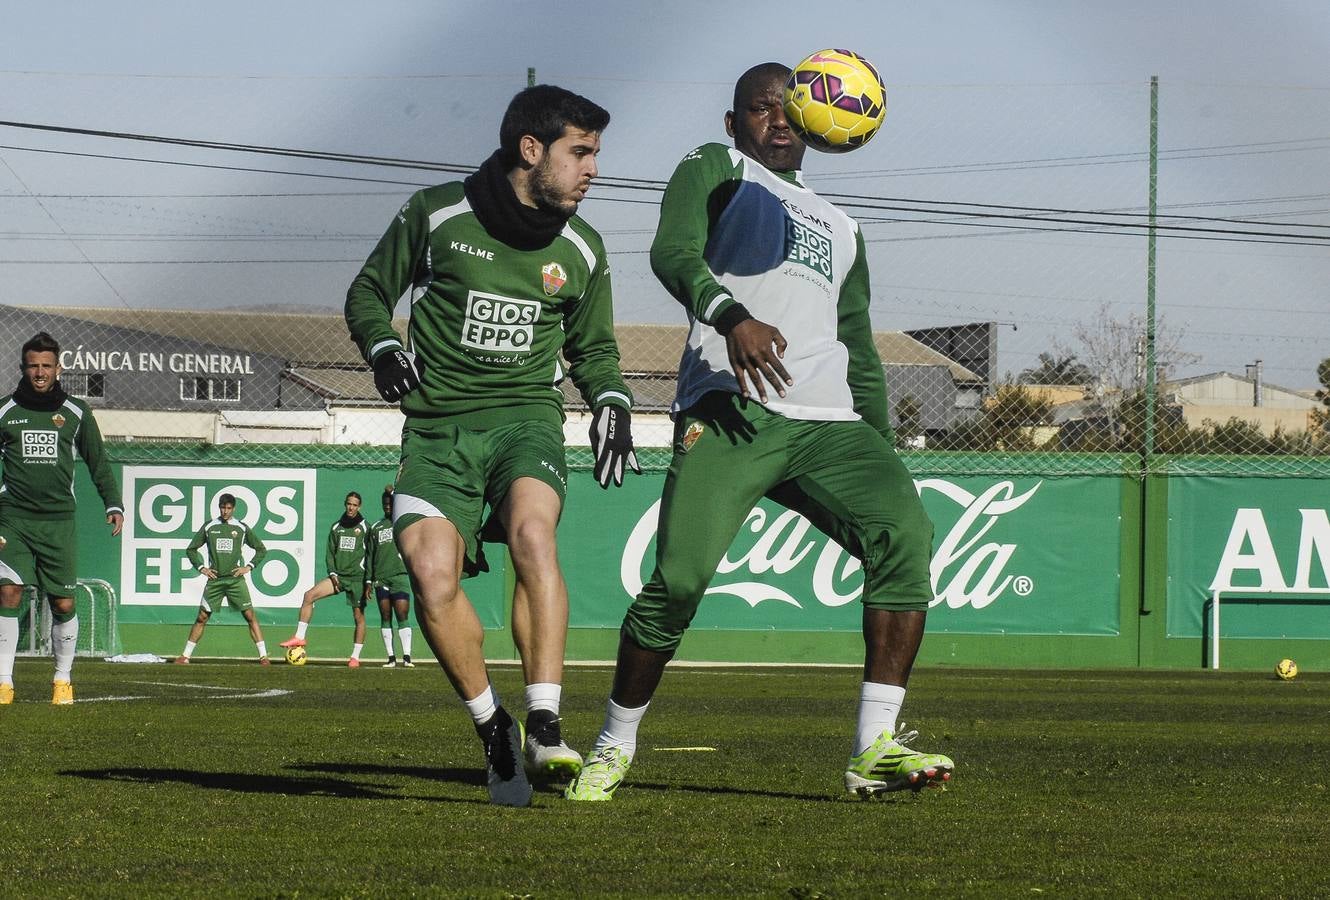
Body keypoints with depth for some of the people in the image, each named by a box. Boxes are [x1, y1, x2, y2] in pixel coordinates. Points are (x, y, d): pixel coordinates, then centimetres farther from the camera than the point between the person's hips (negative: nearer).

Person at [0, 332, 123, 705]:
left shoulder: (76, 413, 7)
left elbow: (98, 462, 14)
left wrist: (113, 504, 1)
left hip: (59, 520, 1)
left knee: (63, 604, 1)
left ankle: (63, 680, 19)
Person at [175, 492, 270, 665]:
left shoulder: (242, 528, 5)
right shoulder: (209, 527, 6)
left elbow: (261, 549, 12)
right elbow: (191, 549, 14)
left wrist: (249, 567, 1)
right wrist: (201, 568, 2)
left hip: (235, 579, -1)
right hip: (215, 579, 1)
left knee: (250, 615, -9)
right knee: (202, 617, 0)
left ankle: (263, 656, -7)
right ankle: (185, 656, 7)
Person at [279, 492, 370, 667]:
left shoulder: (365, 528, 0)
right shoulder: (336, 527, 11)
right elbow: (329, 553, 12)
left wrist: (369, 582, -6)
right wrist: (332, 574, -3)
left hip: (357, 578, -3)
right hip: (338, 575, 4)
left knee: (359, 616, -4)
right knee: (309, 595, -14)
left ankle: (355, 657, 4)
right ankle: (299, 636, -11)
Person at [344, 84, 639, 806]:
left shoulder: (581, 249, 10)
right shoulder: (435, 215, 1)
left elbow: (592, 347, 24)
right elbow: (368, 292, 12)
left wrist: (611, 401, 4)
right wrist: (383, 348, -8)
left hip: (526, 415, 1)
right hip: (438, 423, -1)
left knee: (531, 531, -31)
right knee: (430, 571, -21)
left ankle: (545, 728, -35)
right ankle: (493, 731, -1)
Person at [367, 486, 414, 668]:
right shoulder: (376, 528, 16)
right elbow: (370, 555, 16)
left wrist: (393, 492, -7)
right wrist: (369, 580, 10)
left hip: (400, 576, -3)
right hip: (381, 579, 3)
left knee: (403, 616, -9)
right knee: (385, 618, 2)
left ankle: (406, 657, -10)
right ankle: (391, 658, 3)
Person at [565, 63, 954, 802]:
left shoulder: (840, 229, 33)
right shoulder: (714, 171, 16)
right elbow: (673, 252, -5)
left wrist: (885, 455, 15)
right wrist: (730, 316, -26)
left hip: (830, 423, 5)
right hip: (732, 409, -5)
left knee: (904, 530, -21)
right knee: (679, 578, -18)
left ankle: (874, 750, -26)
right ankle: (613, 748, 4)